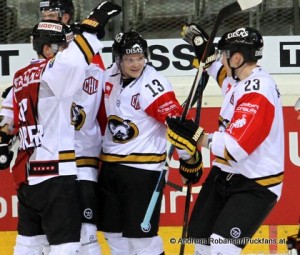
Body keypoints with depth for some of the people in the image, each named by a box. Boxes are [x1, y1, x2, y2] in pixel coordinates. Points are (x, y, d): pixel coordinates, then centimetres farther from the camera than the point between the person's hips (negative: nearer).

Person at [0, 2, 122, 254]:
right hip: (55, 173, -9)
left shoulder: (21, 78, 16)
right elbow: (74, 60, -31)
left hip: (28, 172, 9)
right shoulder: (49, 71, -11)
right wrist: (94, 23, -26)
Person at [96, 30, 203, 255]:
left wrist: (190, 159, -14)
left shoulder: (153, 85, -18)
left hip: (143, 168, -7)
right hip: (110, 166, 7)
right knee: (113, 230, 15)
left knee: (140, 233, -8)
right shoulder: (110, 77, 2)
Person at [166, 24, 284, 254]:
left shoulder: (258, 93, -26)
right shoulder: (241, 78, 2)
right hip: (225, 175, 10)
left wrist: (197, 137, -27)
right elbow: (224, 75, 31)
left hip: (256, 186, -10)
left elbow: (235, 148, -32)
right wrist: (203, 49, 22)